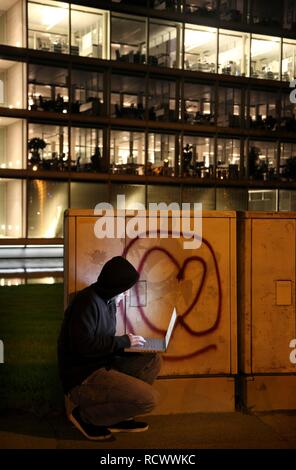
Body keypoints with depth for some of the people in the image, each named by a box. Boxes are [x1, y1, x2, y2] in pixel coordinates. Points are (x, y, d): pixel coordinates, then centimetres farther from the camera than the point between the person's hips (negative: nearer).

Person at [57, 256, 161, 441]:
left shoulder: (108, 300, 10)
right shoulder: (87, 301, -19)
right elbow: (83, 345, -26)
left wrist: (128, 342, -2)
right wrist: (123, 341, -17)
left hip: (102, 366, 10)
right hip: (82, 378, -10)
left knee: (153, 360, 3)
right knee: (149, 398, -19)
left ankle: (117, 416, 5)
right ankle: (85, 415, -3)